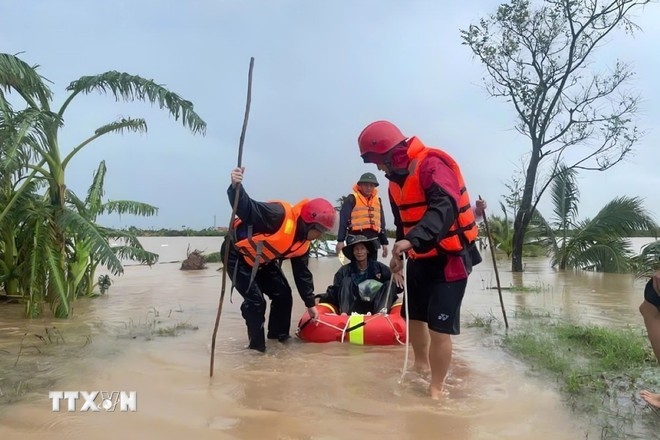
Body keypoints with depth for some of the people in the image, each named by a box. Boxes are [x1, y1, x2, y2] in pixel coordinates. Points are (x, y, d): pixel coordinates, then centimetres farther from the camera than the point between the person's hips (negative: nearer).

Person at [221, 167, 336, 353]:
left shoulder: (303, 244, -5)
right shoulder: (279, 215, -33)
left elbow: (302, 273, 4)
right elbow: (247, 209, -40)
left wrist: (310, 304, 7)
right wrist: (236, 188, -61)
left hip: (262, 261, 9)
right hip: (237, 254, -8)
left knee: (283, 294, 6)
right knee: (255, 301, -14)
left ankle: (280, 338, 23)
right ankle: (257, 347, 2)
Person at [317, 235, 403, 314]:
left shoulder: (379, 267, 6)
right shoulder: (345, 271, 4)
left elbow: (399, 287, 2)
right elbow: (333, 292, -3)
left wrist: (396, 274, -19)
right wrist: (320, 299, -21)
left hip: (375, 308, 1)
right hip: (354, 310, 0)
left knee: (390, 284, -15)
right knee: (346, 281, -15)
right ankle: (344, 313, -37)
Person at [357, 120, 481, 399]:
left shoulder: (432, 165, -22)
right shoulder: (396, 180, 7)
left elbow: (444, 208, -38)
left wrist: (412, 240, -49)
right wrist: (399, 255, 11)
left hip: (450, 259, -9)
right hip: (420, 259, 9)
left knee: (439, 328, -7)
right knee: (414, 317, 19)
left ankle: (436, 389, 11)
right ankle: (421, 367, 42)